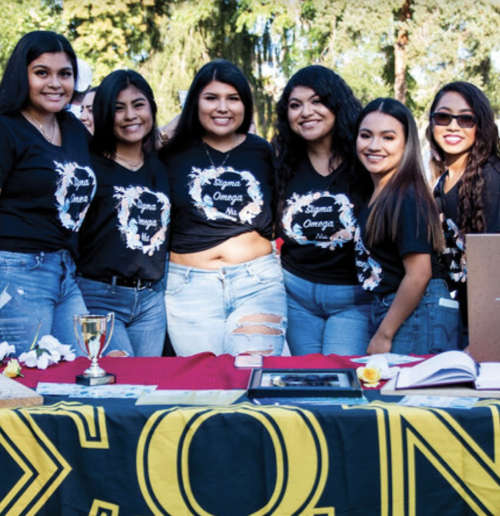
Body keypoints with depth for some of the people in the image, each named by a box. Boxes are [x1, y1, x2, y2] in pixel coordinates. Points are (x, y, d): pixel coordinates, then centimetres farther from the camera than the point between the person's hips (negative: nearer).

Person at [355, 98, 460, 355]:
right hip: (392, 309, 9)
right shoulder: (377, 194, 10)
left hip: (418, 314, -9)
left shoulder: (406, 198, -16)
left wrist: (384, 335, -14)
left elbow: (419, 275, -20)